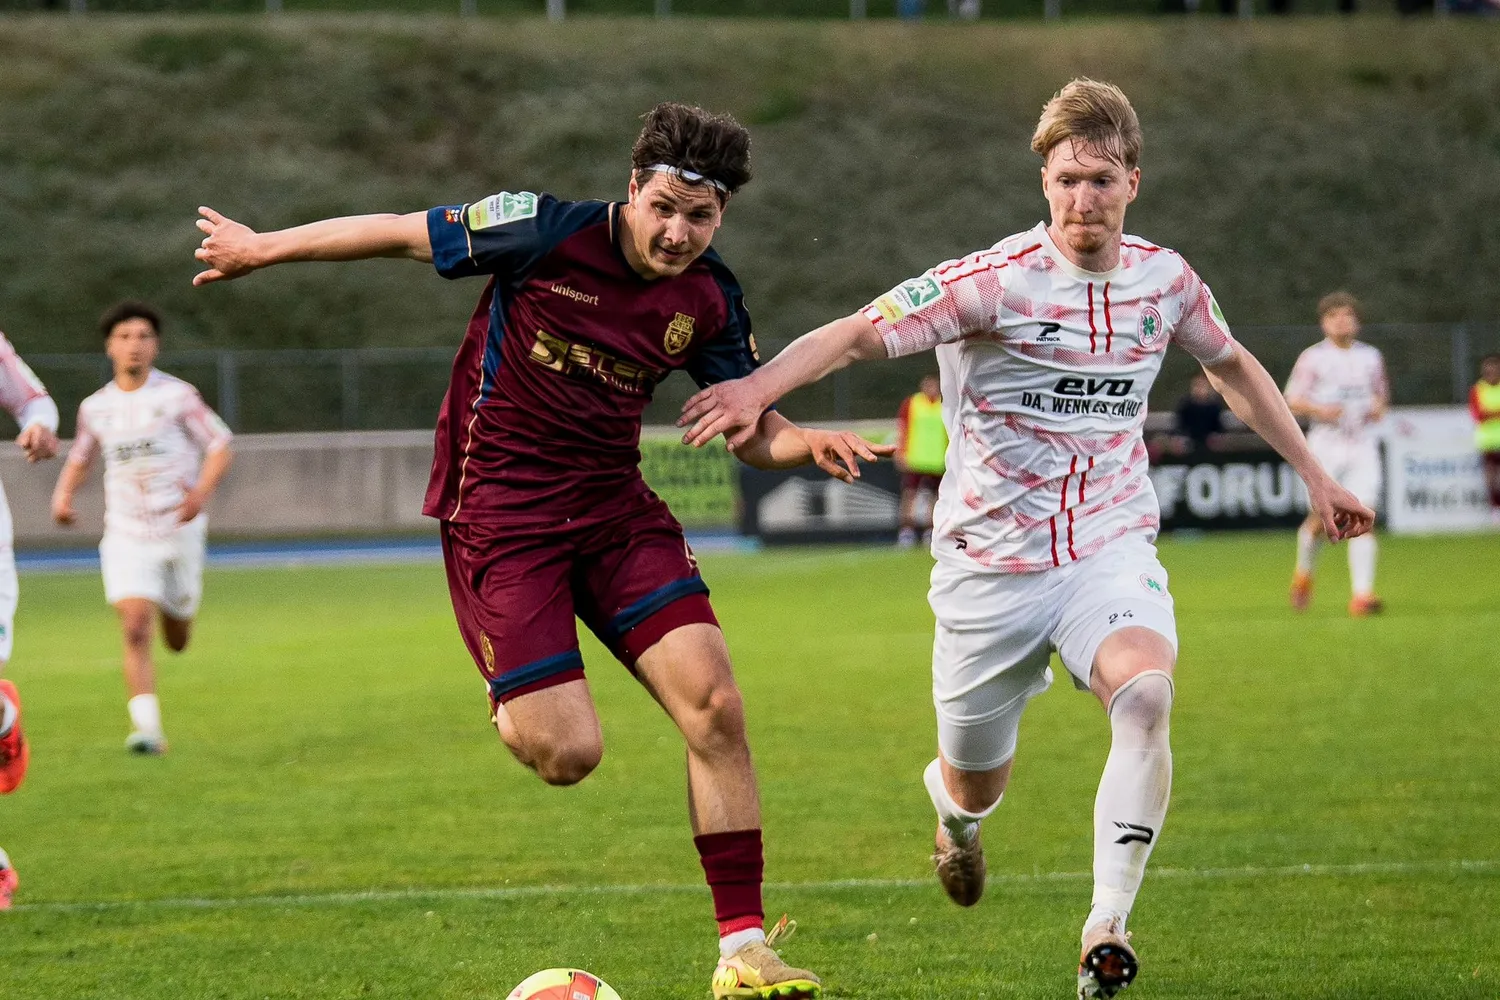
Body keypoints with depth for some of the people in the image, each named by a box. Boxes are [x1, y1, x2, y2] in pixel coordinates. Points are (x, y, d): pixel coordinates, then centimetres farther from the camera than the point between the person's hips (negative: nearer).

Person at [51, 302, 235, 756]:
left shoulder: (177, 395, -5)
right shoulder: (95, 407, 5)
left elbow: (221, 447, -3)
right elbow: (80, 458, 21)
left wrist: (201, 492, -21)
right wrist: (63, 494, 1)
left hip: (179, 529, -1)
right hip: (125, 535, 1)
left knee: (176, 640, 13)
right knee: (135, 629, -18)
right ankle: (147, 729, -21)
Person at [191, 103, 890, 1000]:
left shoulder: (711, 301, -2)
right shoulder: (548, 232, -16)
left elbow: (752, 430, 7)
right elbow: (401, 234, -5)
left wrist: (810, 445, -17)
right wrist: (260, 249, 5)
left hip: (613, 505, 4)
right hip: (499, 512, -4)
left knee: (715, 706, -13)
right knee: (567, 755, -15)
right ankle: (517, 710, 26)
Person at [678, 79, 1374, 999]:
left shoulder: (1163, 279, 1)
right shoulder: (997, 281, -13)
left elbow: (1231, 365, 21)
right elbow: (859, 334, -19)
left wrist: (1314, 474, 25)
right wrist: (760, 386, -35)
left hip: (1111, 550, 2)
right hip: (993, 563, -1)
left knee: (1146, 694, -31)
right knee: (977, 786, 10)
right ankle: (958, 817, 52)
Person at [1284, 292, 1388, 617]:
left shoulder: (1371, 357, 12)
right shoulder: (1312, 358, 2)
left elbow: (1380, 393, 24)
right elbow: (1292, 400, 1)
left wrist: (1378, 409, 1)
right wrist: (1319, 410, -17)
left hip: (1363, 446, 2)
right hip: (1326, 445, -2)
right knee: (1323, 516, -4)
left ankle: (1362, 594, -16)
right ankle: (1304, 572, 27)